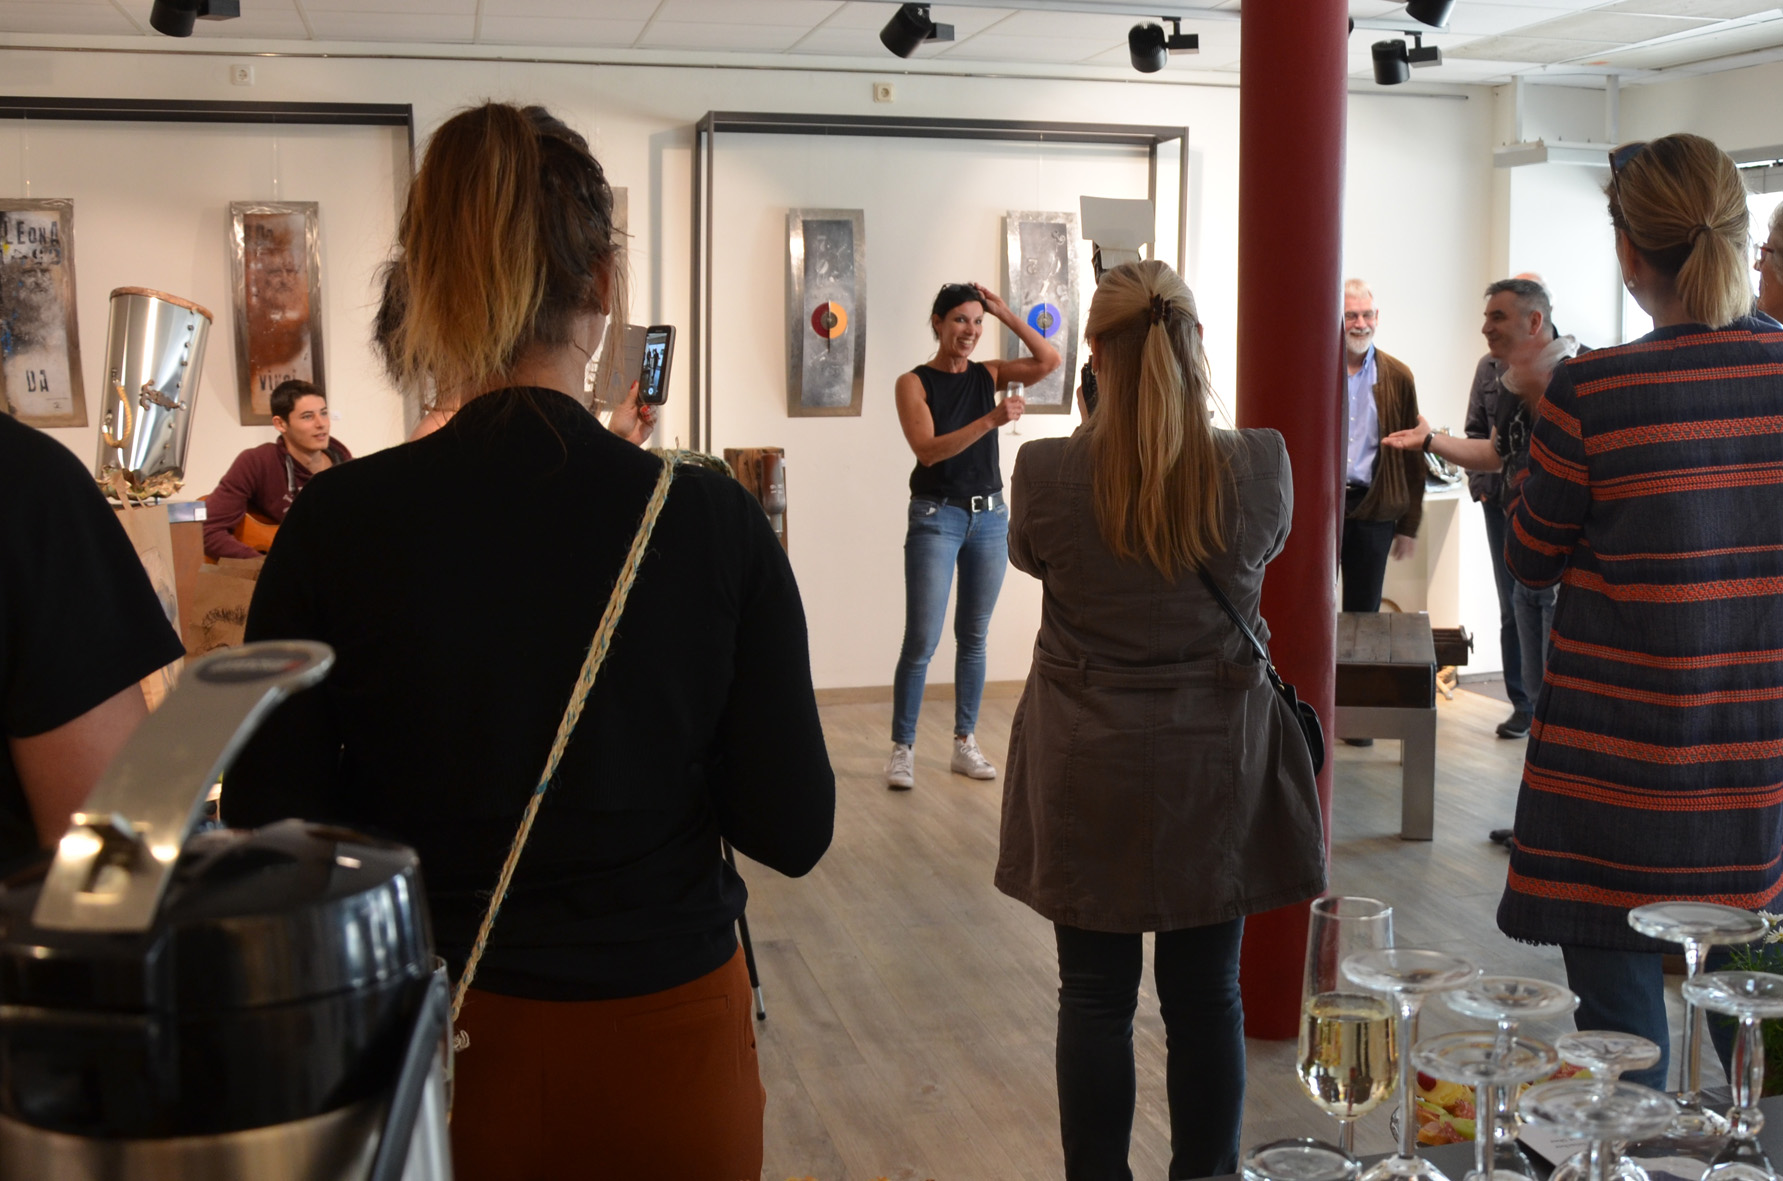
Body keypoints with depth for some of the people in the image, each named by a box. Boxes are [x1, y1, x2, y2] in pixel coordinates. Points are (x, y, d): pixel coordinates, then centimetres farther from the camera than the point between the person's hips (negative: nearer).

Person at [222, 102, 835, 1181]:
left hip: (438, 1047, 0)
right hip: (666, 1034, 0)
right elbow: (793, 833, -11)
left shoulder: (335, 527, -14)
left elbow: (270, 835, -9)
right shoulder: (713, 518, -14)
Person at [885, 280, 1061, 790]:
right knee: (922, 640, -7)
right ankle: (902, 748, 1)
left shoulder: (988, 375, 7)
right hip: (936, 517, -4)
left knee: (974, 636, 9)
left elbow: (1049, 361, -5)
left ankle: (965, 744, 18)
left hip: (990, 515, 4)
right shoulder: (914, 382, -5)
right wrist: (991, 420, -27)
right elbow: (927, 449, -18)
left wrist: (1006, 313, -7)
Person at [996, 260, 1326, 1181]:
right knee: (1207, 998, 13)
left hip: (1089, 777, -1)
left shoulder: (1046, 472, -15)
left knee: (1095, 999, 11)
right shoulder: (1261, 466, -12)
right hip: (1217, 770, 1)